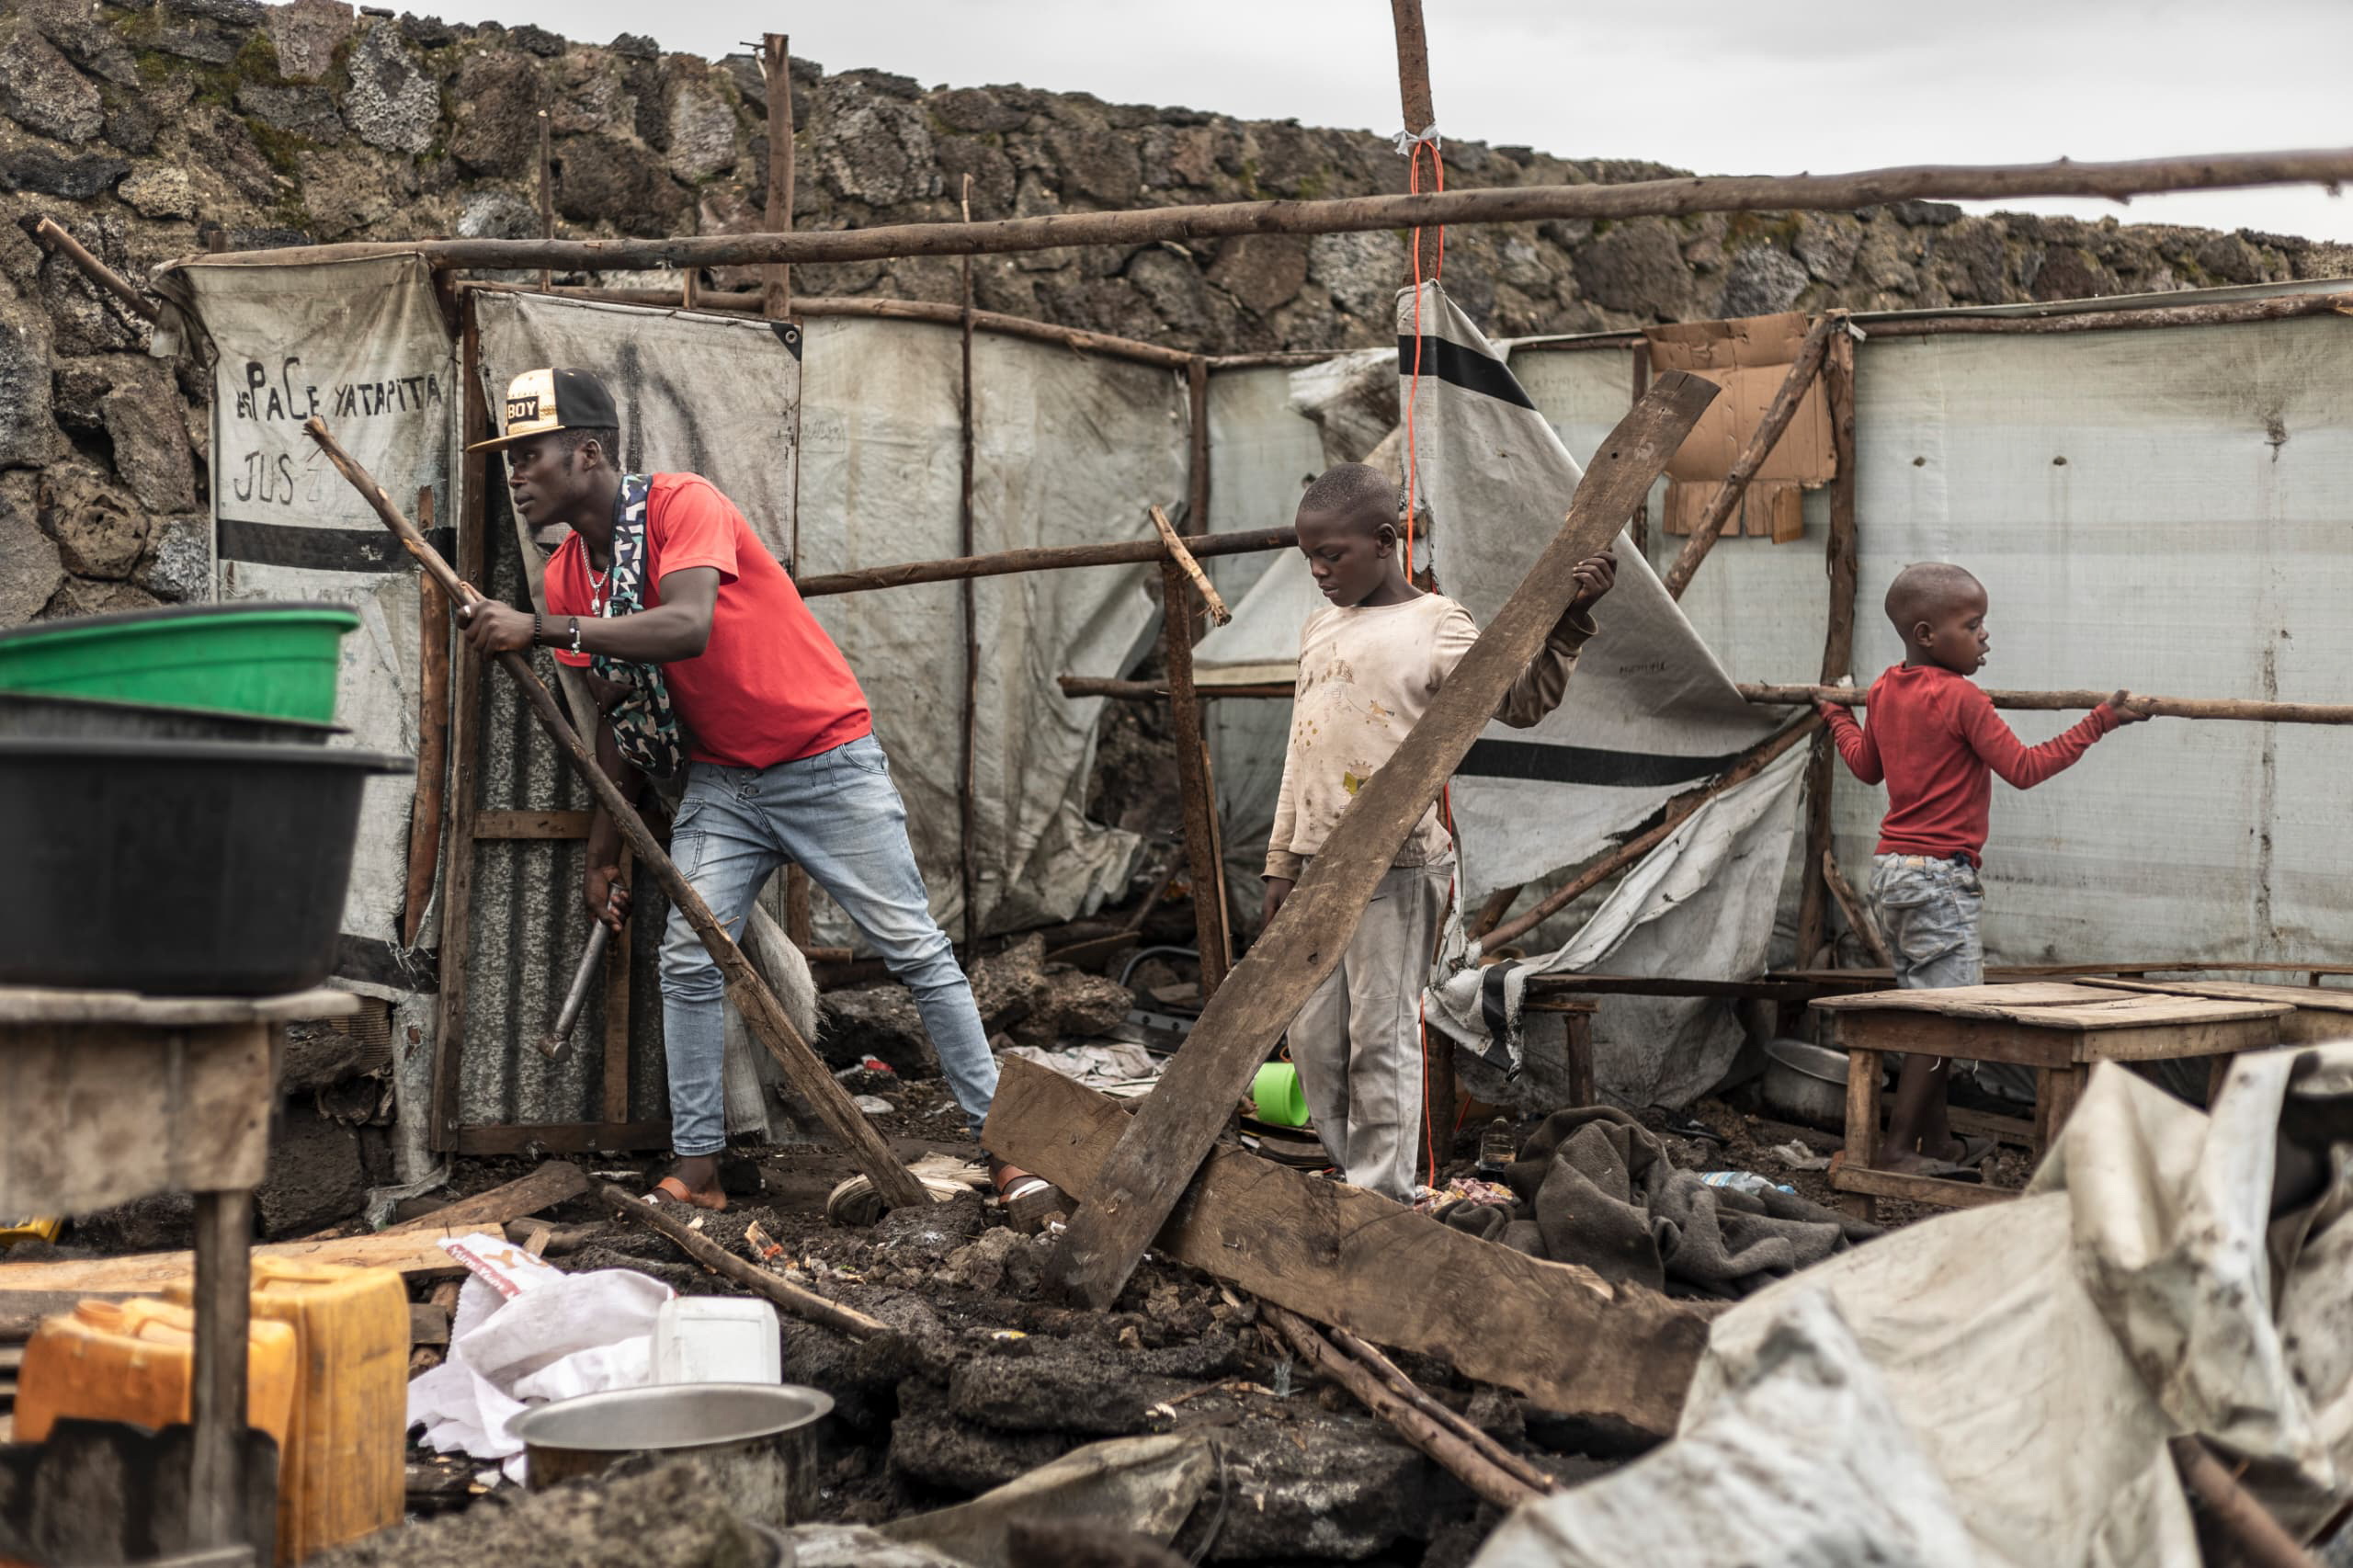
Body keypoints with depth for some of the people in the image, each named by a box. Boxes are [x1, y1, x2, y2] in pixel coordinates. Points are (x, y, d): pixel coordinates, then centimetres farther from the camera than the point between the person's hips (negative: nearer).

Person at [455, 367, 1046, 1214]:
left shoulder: (683, 505, -19)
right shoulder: (567, 572, 3)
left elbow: (688, 627, -37)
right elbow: (618, 715, 11)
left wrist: (543, 628, -38)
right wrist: (602, 853, 9)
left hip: (827, 761, -6)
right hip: (721, 782, 6)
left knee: (916, 947, -2)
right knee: (688, 960, -6)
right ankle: (697, 1173, 0)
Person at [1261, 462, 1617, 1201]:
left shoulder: (1435, 625, -4)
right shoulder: (1319, 629, 16)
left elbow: (1520, 702, -14)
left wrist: (1567, 622, -27)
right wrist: (1282, 863, 19)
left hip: (1393, 868, -7)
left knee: (1380, 1036, -3)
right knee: (1313, 1037, 10)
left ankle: (1382, 1201, 5)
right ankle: (1351, 1179, 23)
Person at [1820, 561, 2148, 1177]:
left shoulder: (1883, 691, 10)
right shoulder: (1962, 698, -14)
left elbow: (1866, 764, 24)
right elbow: (2023, 768, -16)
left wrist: (1837, 715, 42)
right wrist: (2098, 722, -14)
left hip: (1889, 867, 9)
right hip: (1941, 874, -9)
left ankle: (1937, 1143, 23)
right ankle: (1897, 1149, -8)